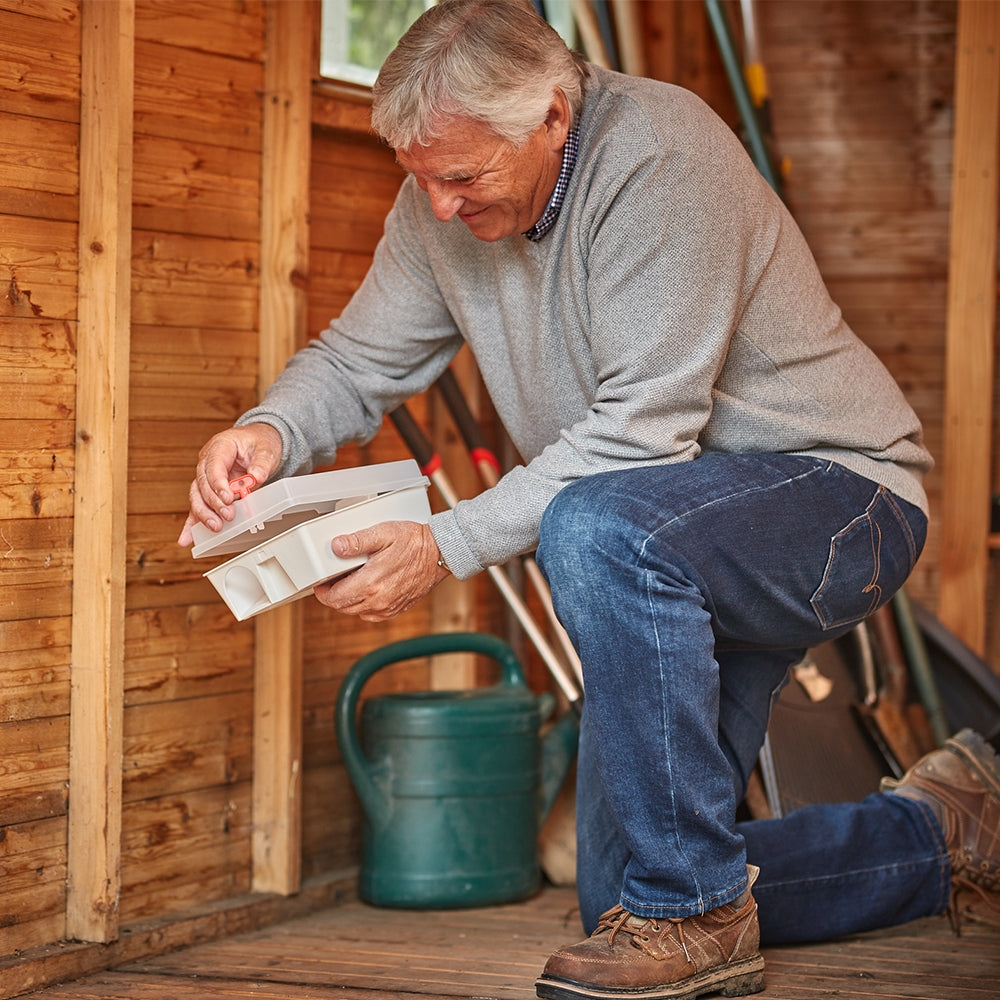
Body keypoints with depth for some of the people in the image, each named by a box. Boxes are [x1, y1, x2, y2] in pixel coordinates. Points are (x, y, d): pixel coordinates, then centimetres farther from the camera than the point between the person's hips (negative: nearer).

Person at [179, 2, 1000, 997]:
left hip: (837, 495, -8)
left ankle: (694, 912, -26)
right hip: (674, 571, 9)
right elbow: (359, 357, 2)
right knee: (620, 891, 10)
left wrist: (446, 545, -36)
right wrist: (269, 431, -21)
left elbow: (642, 431, -32)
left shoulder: (661, 154, -28)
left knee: (599, 528, -40)